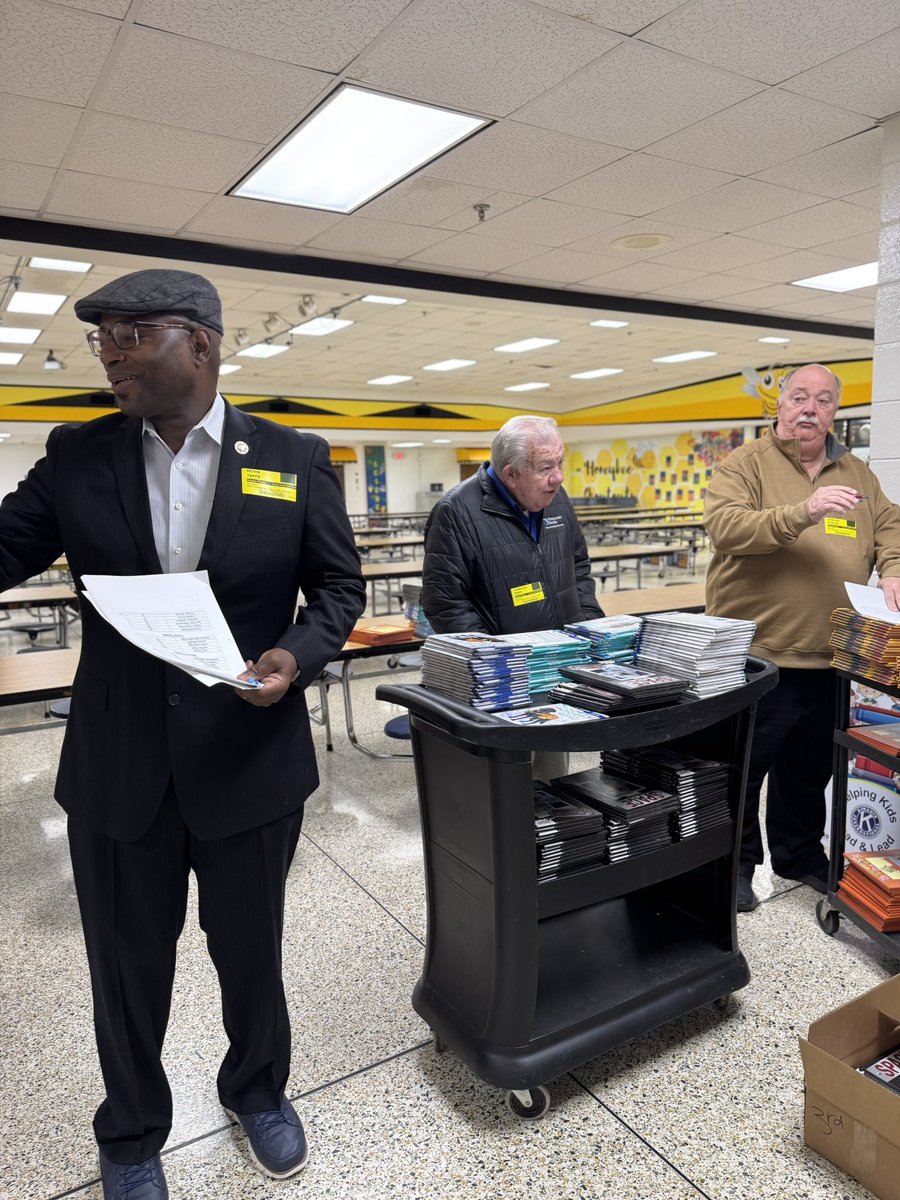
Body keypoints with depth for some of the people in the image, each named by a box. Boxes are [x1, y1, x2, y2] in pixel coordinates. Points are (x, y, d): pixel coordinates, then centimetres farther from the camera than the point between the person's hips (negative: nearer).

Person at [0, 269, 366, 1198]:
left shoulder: (293, 459, -4)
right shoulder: (75, 457, 0)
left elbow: (339, 586, -1)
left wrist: (297, 655, -19)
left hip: (250, 762, -1)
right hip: (117, 768, 2)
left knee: (250, 950, 20)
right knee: (127, 965, 19)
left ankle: (257, 1088, 51)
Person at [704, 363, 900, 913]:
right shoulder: (746, 464, -6)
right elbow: (725, 526, -21)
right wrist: (802, 513, -31)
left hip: (827, 659, 6)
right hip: (755, 656, -5)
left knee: (811, 768, 20)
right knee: (743, 767, 8)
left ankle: (801, 854, 39)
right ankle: (736, 862, 25)